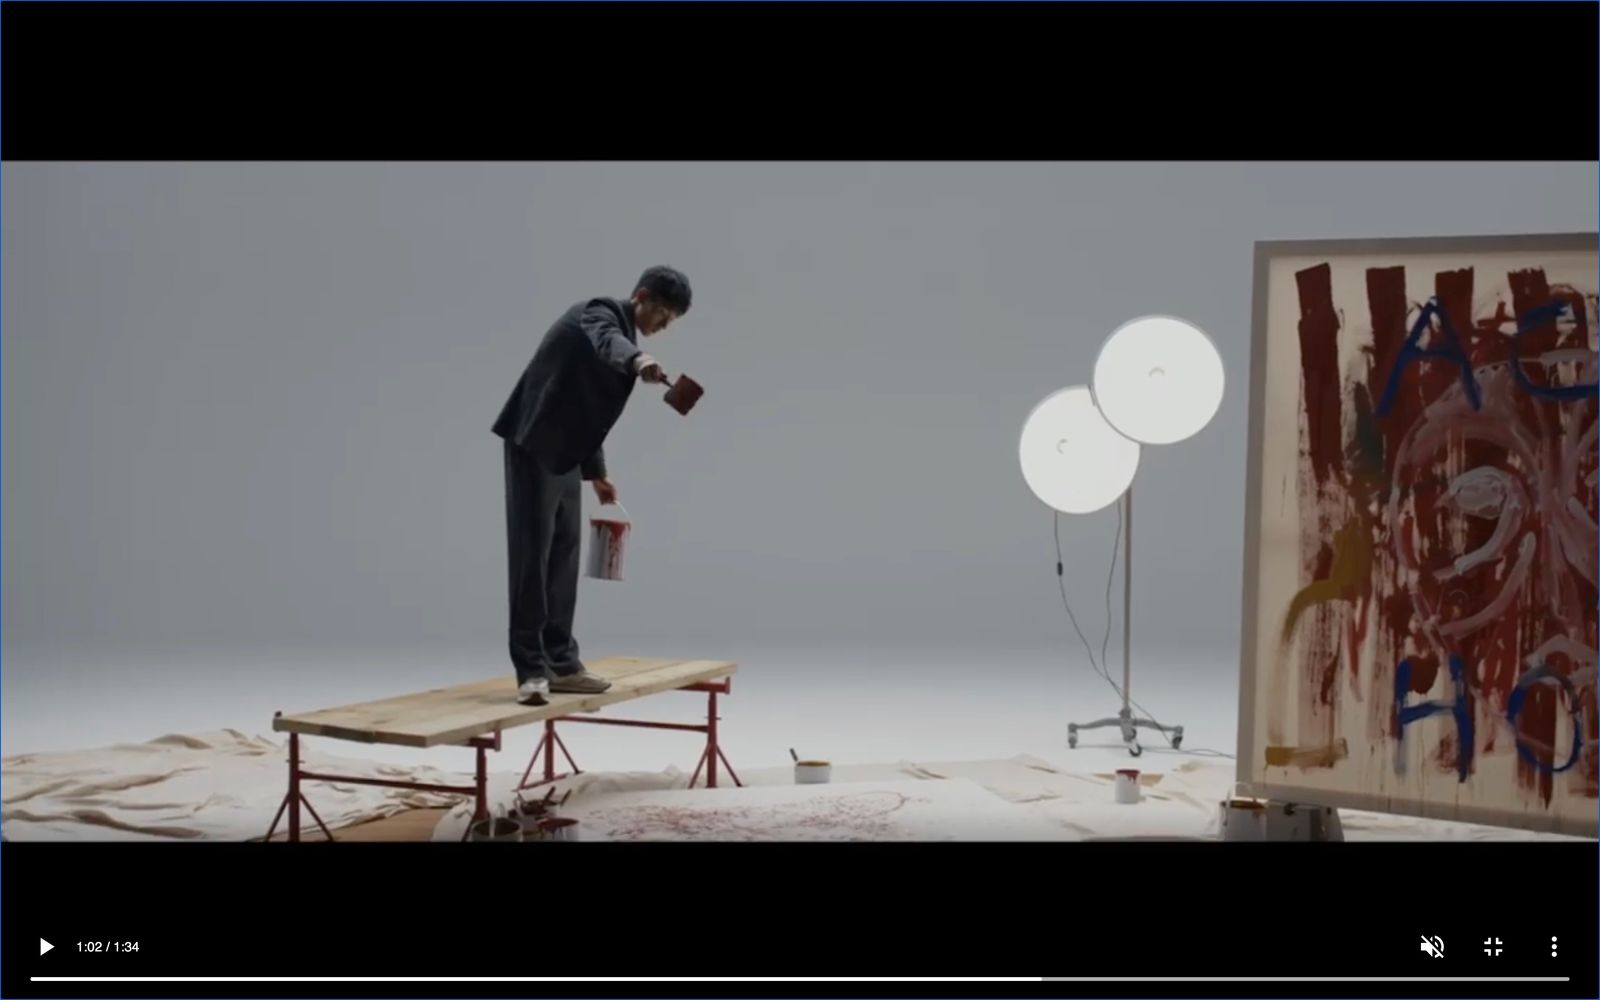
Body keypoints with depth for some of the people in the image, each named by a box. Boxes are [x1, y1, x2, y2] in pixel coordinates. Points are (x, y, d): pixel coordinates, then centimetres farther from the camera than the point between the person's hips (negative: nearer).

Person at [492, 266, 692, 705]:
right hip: (534, 448, -10)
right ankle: (532, 669, -7)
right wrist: (637, 360, -63)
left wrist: (597, 472, 29)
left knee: (562, 559, 9)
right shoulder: (602, 313, -12)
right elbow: (607, 343, -40)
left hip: (564, 454, 10)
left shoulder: (621, 329, 18)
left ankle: (560, 662, 13)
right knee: (532, 557, -9)